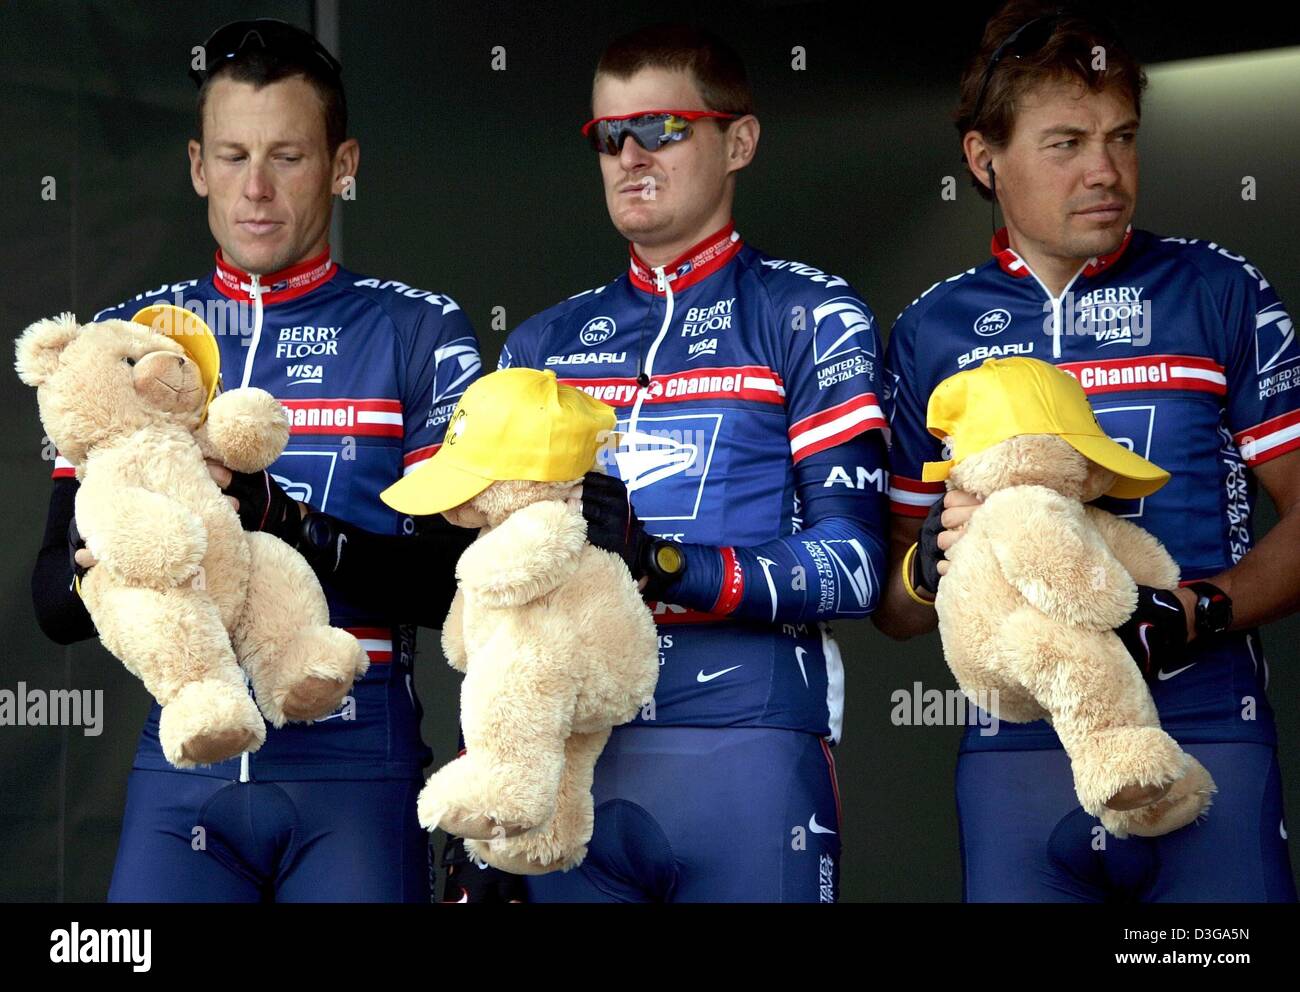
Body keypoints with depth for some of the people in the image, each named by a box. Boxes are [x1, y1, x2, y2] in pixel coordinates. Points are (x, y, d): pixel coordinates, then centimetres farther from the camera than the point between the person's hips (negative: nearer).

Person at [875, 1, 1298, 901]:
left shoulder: (1218, 293, 6)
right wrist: (934, 562, -8)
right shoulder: (929, 333, 12)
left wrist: (1199, 613, -13)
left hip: (1205, 734, -1)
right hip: (1016, 750, 1)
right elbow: (891, 607, 15)